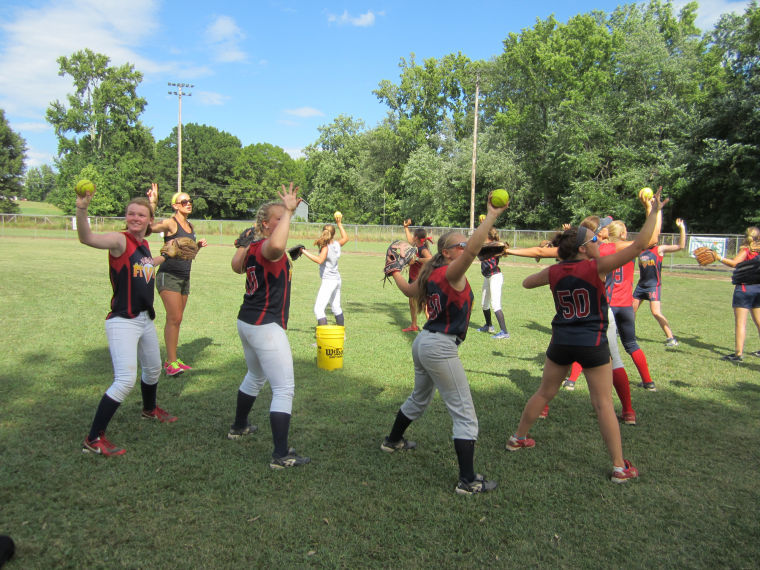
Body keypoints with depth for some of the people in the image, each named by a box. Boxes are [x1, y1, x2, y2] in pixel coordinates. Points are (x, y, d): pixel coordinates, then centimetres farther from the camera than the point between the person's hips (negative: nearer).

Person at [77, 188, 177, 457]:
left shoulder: (144, 244, 7)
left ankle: (150, 410, 53)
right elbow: (87, 238, -36)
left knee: (153, 370, 25)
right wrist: (81, 210, -52)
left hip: (146, 319, 8)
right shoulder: (121, 240, -15)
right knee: (126, 380, -16)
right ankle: (93, 440, -3)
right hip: (123, 322, -8)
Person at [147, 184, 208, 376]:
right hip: (169, 275, -7)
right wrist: (152, 204, -40)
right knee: (174, 318, -12)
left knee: (176, 319, 11)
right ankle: (171, 362, -7)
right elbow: (149, 227, -30)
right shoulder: (170, 223, -9)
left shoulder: (190, 226, 13)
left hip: (184, 277, 7)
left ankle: (172, 360, 17)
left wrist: (199, 245, 7)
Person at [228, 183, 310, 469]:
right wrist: (289, 211, -34)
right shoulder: (266, 247, -19)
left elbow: (237, 266, 25)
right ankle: (281, 455, -4)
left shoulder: (252, 247, 6)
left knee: (256, 376, 31)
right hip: (266, 327, -10)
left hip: (246, 322, 10)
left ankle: (239, 426, 49)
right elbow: (276, 245, -45)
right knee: (284, 388, -5)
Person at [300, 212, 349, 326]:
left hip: (328, 280, -9)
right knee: (336, 307, 22)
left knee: (318, 308, -14)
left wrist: (305, 252, -28)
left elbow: (320, 260, -32)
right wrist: (339, 224, 31)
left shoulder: (326, 247, -17)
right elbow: (345, 238, 25)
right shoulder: (337, 244, 4)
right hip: (337, 279, 9)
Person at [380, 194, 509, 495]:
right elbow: (473, 249, -35)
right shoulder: (451, 273, -17)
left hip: (423, 342, 10)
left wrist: (394, 272, 40)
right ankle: (468, 481, 1)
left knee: (419, 398, 32)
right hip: (440, 348, -10)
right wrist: (492, 216, -32)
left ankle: (393, 441, 51)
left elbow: (409, 290, 24)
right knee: (465, 414, -2)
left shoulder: (430, 274, 7)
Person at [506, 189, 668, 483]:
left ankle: (517, 439, 33)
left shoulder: (554, 272, 0)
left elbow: (526, 283, 18)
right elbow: (639, 245, -14)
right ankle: (620, 467, 11)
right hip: (592, 344, -4)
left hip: (561, 342, 4)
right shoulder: (597, 267, -12)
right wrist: (655, 210, -7)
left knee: (544, 393, 20)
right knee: (603, 404, 4)